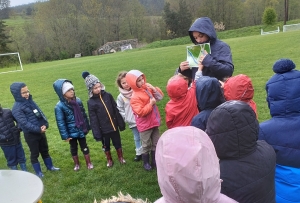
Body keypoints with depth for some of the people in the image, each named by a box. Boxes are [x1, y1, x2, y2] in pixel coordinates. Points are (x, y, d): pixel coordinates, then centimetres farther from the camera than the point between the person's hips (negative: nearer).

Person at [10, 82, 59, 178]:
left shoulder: (30, 101, 5)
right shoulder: (17, 108, -17)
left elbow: (40, 113, 5)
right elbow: (24, 123, -23)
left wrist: (45, 124, -12)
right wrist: (38, 129, -25)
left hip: (41, 131, 6)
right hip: (30, 134, -6)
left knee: (45, 150, 20)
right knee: (35, 154, 10)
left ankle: (50, 166, 38)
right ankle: (38, 172, 27)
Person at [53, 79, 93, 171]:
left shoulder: (78, 100, -7)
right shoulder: (59, 106, -18)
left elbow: (84, 114, 4)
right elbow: (60, 122, -14)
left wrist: (87, 126, 9)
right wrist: (65, 135, -13)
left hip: (81, 130, 2)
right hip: (71, 132, -2)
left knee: (84, 146, 15)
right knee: (73, 148, 18)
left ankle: (88, 163, 32)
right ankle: (77, 164, 38)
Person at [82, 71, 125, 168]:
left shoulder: (108, 95, -5)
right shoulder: (91, 102, -12)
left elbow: (116, 110, 1)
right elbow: (93, 119, -10)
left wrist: (121, 123, 2)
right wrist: (96, 133, -12)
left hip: (114, 126, 2)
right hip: (103, 129, -2)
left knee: (117, 143, 16)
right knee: (106, 145, 17)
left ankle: (120, 157, 38)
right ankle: (109, 160, 39)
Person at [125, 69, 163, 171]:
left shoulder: (147, 88, 0)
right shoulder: (135, 97, -21)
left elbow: (160, 96, 5)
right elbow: (140, 112, -26)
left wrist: (154, 88, -10)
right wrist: (151, 104, -23)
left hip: (154, 121, 7)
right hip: (145, 124, -7)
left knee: (156, 144, 17)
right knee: (146, 145, 10)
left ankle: (155, 161, 34)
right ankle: (146, 163, 31)